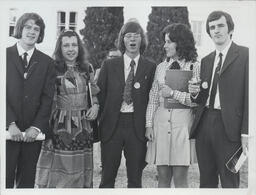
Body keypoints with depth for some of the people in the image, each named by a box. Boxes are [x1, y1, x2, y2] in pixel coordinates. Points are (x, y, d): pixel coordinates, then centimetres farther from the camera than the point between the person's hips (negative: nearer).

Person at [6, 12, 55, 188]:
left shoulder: (47, 62, 8)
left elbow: (47, 98, 3)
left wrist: (36, 127, -9)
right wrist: (11, 123, -14)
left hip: (32, 132, 2)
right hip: (8, 129, -2)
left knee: (27, 180, 8)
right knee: (6, 179, 1)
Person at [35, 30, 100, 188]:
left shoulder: (86, 68, 9)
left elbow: (94, 93, 20)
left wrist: (95, 105, 0)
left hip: (84, 126, 4)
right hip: (60, 126, -4)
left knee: (80, 168, 10)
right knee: (59, 169, 0)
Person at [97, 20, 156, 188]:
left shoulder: (150, 67, 5)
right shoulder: (109, 65, 7)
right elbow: (100, 94, 6)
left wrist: (148, 125, -4)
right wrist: (103, 119, 1)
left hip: (137, 126, 0)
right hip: (112, 125, 1)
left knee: (135, 178, 7)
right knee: (107, 176, 6)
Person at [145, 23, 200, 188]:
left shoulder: (195, 67, 1)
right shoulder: (161, 67, 13)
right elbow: (153, 99, 11)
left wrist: (173, 93, -9)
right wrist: (149, 124, 3)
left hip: (183, 121, -3)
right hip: (161, 120, 4)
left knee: (180, 179, -2)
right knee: (163, 178, 6)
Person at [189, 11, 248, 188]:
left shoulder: (245, 55, -2)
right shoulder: (206, 60, 17)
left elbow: (249, 97, -7)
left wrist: (246, 133, -13)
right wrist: (195, 93, -2)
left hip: (228, 126, -5)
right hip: (204, 124, 6)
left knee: (229, 182, 1)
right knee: (206, 181, 11)